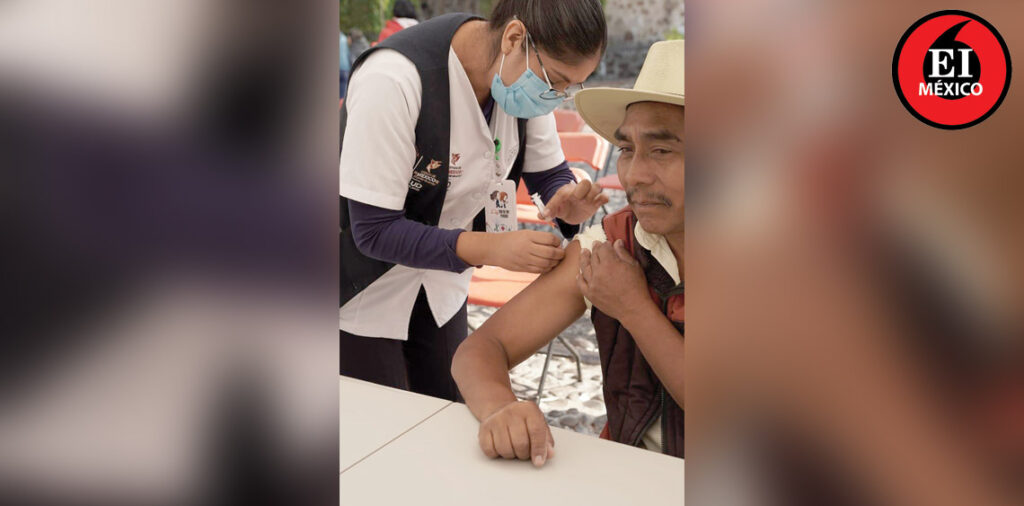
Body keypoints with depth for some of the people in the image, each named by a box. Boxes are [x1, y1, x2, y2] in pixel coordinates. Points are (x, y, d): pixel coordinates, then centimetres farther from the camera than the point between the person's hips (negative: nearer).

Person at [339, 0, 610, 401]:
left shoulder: (528, 76, -13)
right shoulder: (392, 79, -33)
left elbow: (550, 173, 1)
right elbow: (373, 230, -29)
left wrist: (568, 202, -24)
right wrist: (490, 248, -39)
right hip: (366, 289, -5)